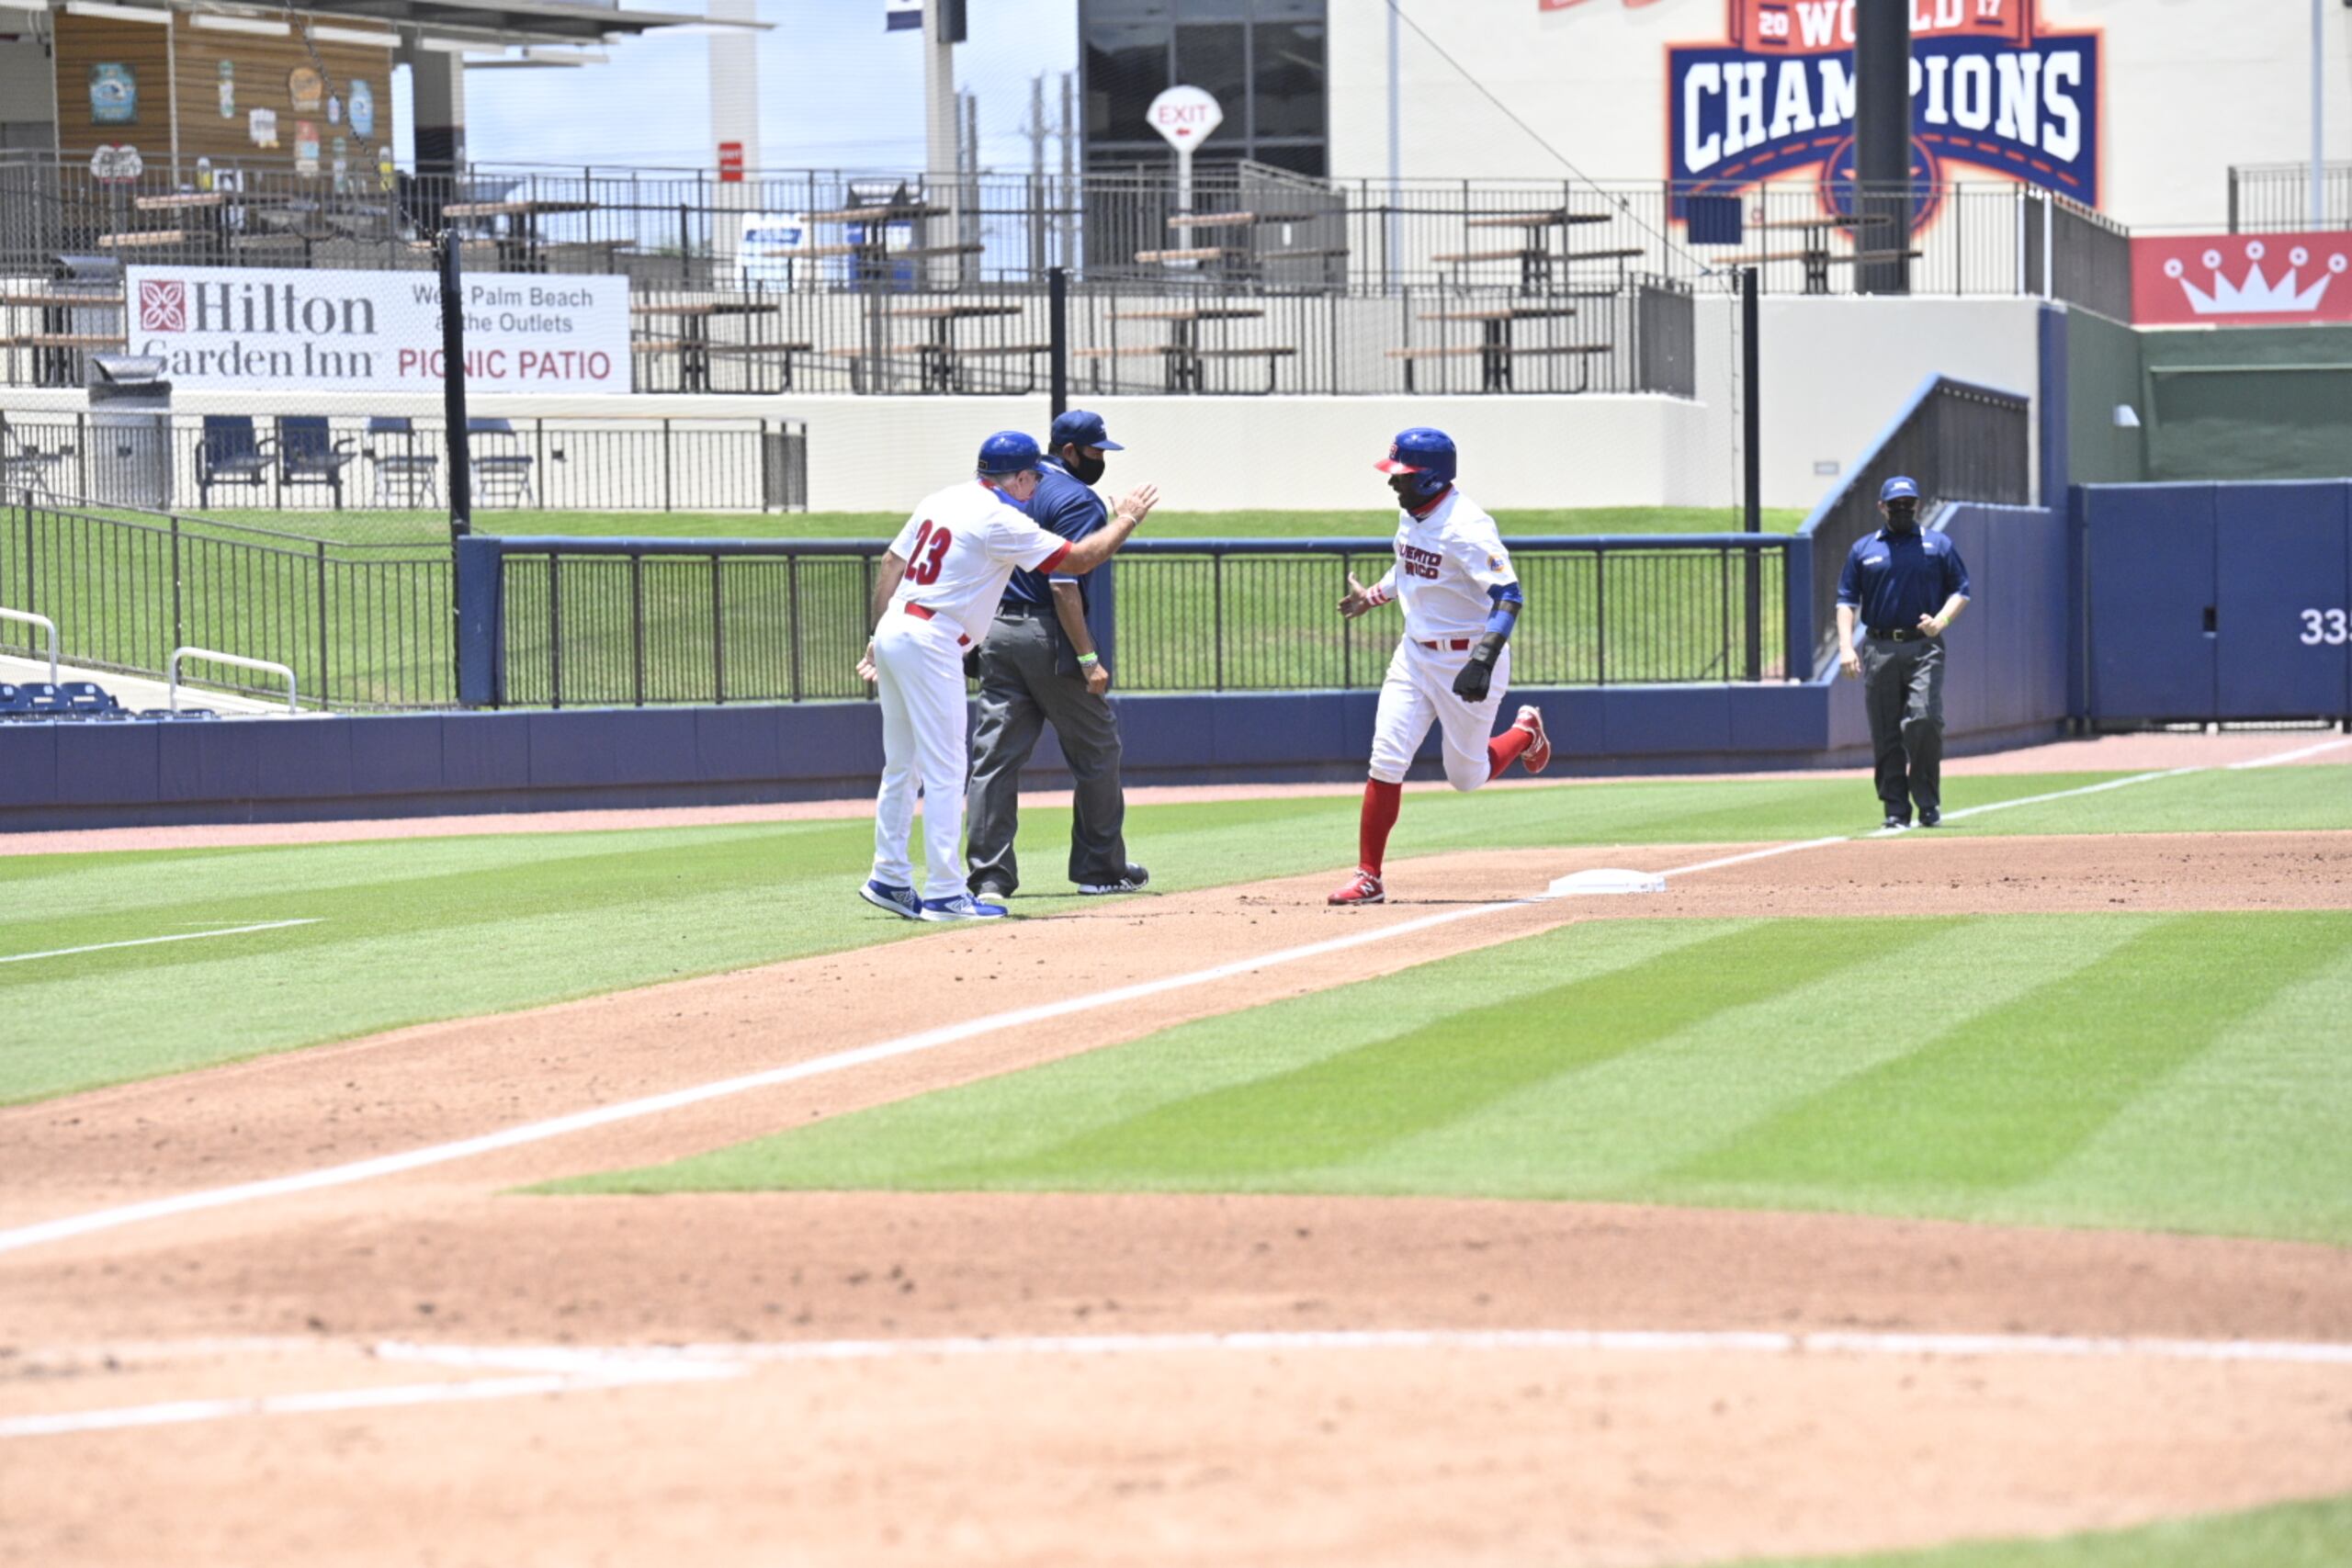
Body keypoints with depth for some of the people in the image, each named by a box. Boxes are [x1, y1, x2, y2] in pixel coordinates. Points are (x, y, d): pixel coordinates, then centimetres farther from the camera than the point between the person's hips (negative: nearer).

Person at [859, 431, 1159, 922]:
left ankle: (889, 879, 20)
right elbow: (1078, 559, -10)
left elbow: (890, 564, 17)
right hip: (930, 644, -9)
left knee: (902, 766, 16)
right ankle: (945, 894, -7)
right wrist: (1125, 520, 5)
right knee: (944, 770, -6)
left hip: (893, 631, 9)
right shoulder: (1000, 520, -12)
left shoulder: (942, 501, 13)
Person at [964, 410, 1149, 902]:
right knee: (1096, 750, 8)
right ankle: (1101, 868, 15)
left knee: (996, 754, 4)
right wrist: (1088, 658, -20)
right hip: (1048, 638, -7)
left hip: (996, 633, 7)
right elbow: (1063, 586, -20)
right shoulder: (1077, 500, -12)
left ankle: (989, 875, -3)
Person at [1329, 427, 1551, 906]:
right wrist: (1373, 596, 30)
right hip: (1415, 653, 7)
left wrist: (1483, 661, -39)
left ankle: (1526, 733, 37)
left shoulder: (1465, 526, -24)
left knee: (1466, 776, 7)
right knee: (1386, 762, -5)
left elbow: (1509, 596, -31)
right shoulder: (1411, 515, 2)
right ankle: (1368, 879, -2)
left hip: (1467, 659, -7)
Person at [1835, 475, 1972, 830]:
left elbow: (1961, 590, 10)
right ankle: (1896, 810, 4)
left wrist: (1942, 620, -10)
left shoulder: (1938, 545, 12)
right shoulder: (1863, 549, 14)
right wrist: (1846, 645, -4)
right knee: (1886, 734, 0)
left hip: (1924, 646, -2)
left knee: (1924, 719, -18)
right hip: (1879, 650, 2)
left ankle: (1928, 802, -7)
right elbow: (1846, 600, 10)